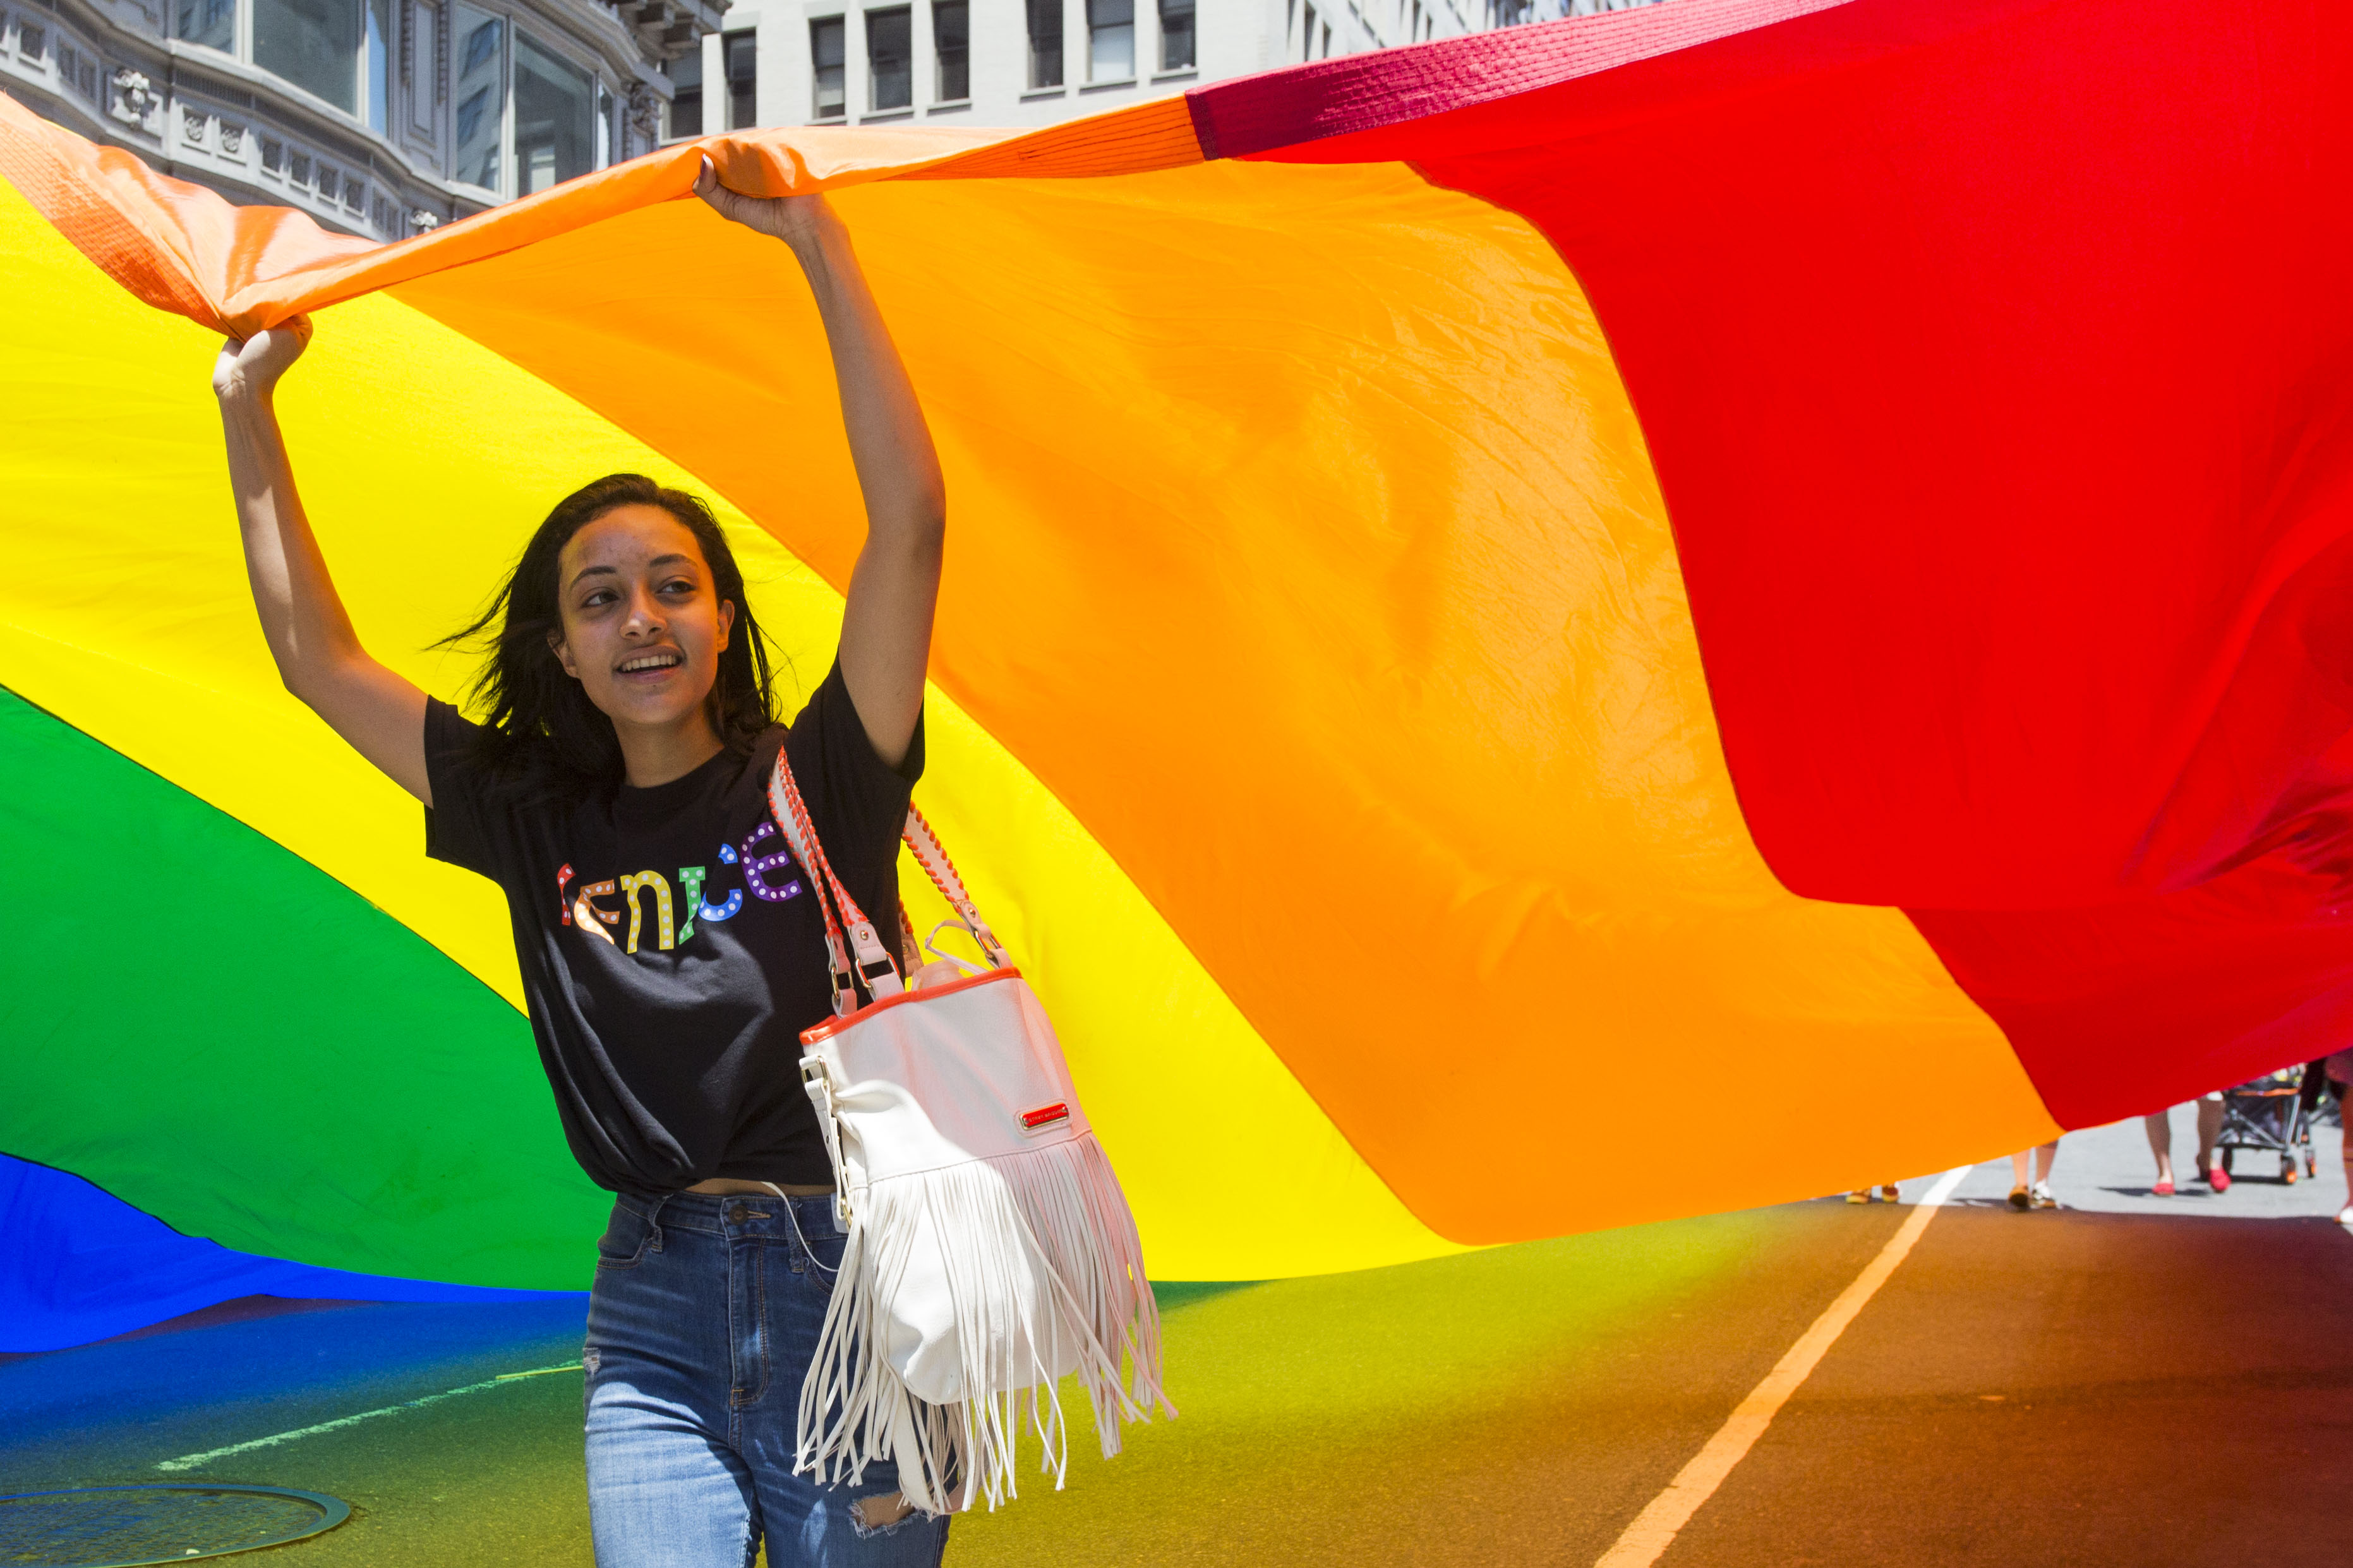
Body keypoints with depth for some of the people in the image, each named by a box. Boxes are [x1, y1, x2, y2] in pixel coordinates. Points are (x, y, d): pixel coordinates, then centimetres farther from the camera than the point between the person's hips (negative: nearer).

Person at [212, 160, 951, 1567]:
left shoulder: (816, 780, -1)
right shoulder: (537, 819, 8)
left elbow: (912, 518, -12)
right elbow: (319, 659, 13)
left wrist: (823, 246, -13)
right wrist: (249, 406, 12)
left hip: (851, 1291, -2)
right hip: (654, 1316, 2)